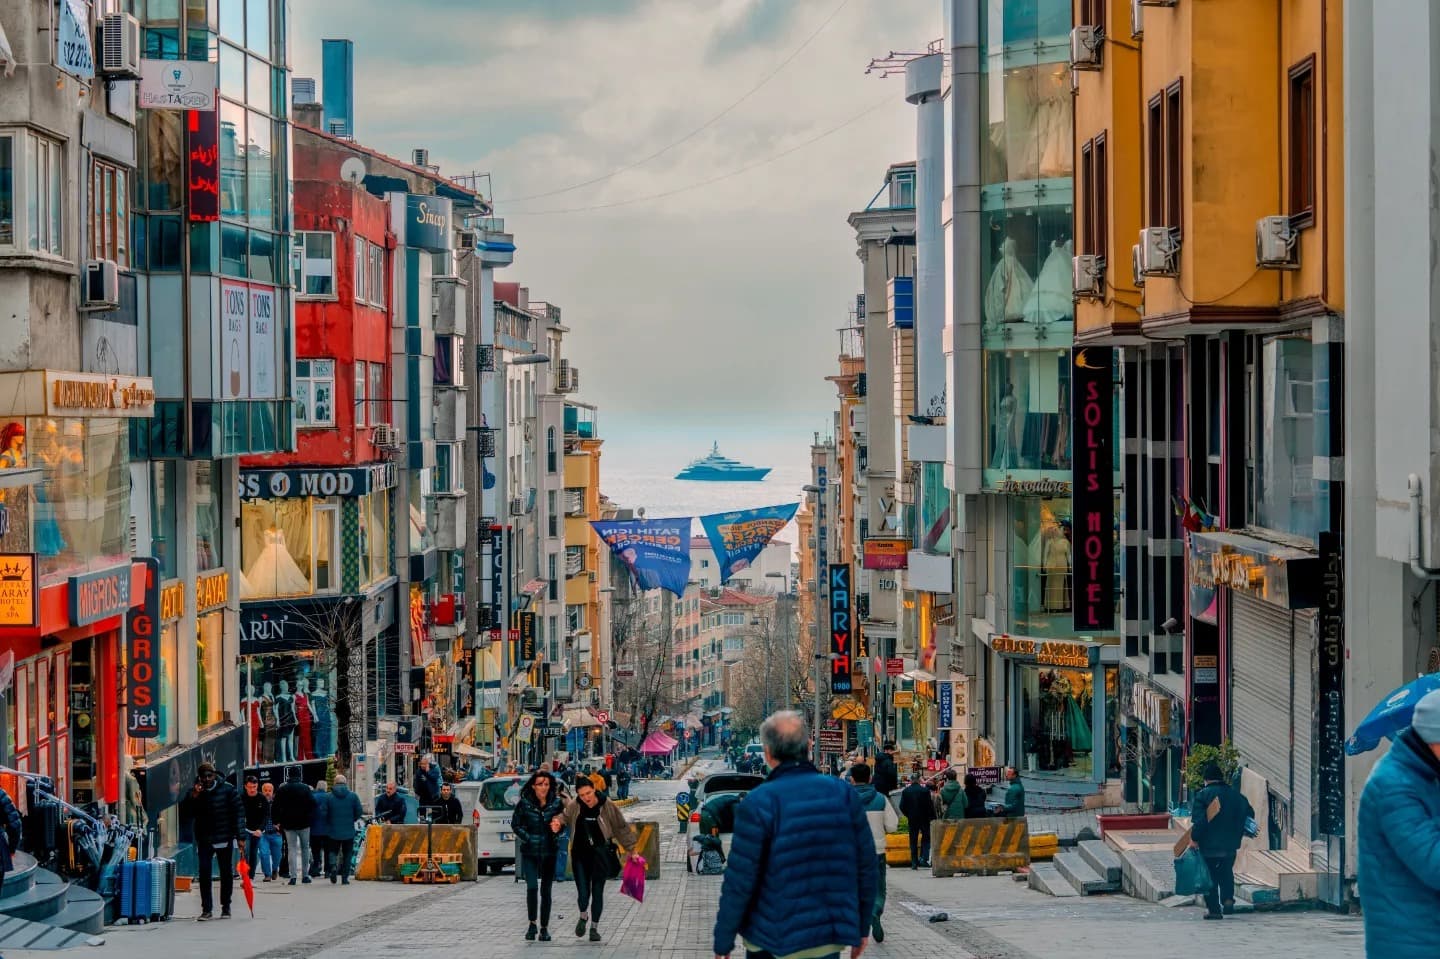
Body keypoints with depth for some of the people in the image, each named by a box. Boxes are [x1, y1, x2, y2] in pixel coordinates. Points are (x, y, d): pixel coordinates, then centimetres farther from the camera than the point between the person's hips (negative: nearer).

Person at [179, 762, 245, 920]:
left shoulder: (228, 790, -5)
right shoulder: (194, 792, 2)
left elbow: (238, 812, -5)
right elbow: (185, 813, -4)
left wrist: (240, 836, -11)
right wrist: (193, 798, -18)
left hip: (225, 839, -1)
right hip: (204, 840, 1)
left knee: (226, 873, 8)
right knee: (204, 873, -7)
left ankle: (226, 907, 20)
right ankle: (207, 909, -5)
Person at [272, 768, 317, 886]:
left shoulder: (282, 790, 2)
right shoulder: (305, 788, -3)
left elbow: (276, 806, 1)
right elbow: (313, 804, -8)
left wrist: (278, 821, 7)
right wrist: (309, 816, 5)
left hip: (288, 824, 1)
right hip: (304, 823, -1)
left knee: (292, 849, 2)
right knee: (305, 848, 10)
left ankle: (293, 876, -7)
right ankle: (305, 875, 9)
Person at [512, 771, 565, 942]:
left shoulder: (557, 803, -2)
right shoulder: (524, 803, -6)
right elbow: (515, 824, 3)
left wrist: (557, 829, -14)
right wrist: (528, 838, -8)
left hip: (549, 852, 1)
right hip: (529, 852, -1)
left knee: (546, 890, 6)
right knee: (532, 887, -12)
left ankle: (544, 928, 17)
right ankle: (532, 924, 7)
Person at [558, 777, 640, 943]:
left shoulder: (607, 806, -8)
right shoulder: (574, 806, -6)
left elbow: (622, 828, 2)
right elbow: (565, 817, 14)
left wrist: (631, 849, 7)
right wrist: (559, 823, -11)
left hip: (600, 855, -1)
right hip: (580, 855, 1)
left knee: (597, 892, 3)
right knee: (583, 892, -4)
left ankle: (594, 927, 21)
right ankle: (583, 916, 29)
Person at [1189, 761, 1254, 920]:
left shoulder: (1203, 795, -11)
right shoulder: (1235, 794, 4)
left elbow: (1199, 820, -19)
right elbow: (1249, 813, 13)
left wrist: (1194, 839, -11)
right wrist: (1238, 833, 23)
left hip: (1209, 844, -4)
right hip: (1230, 844, 4)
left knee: (1210, 877, 6)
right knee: (1226, 873, 24)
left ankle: (1214, 909, 5)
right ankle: (1228, 898, 6)